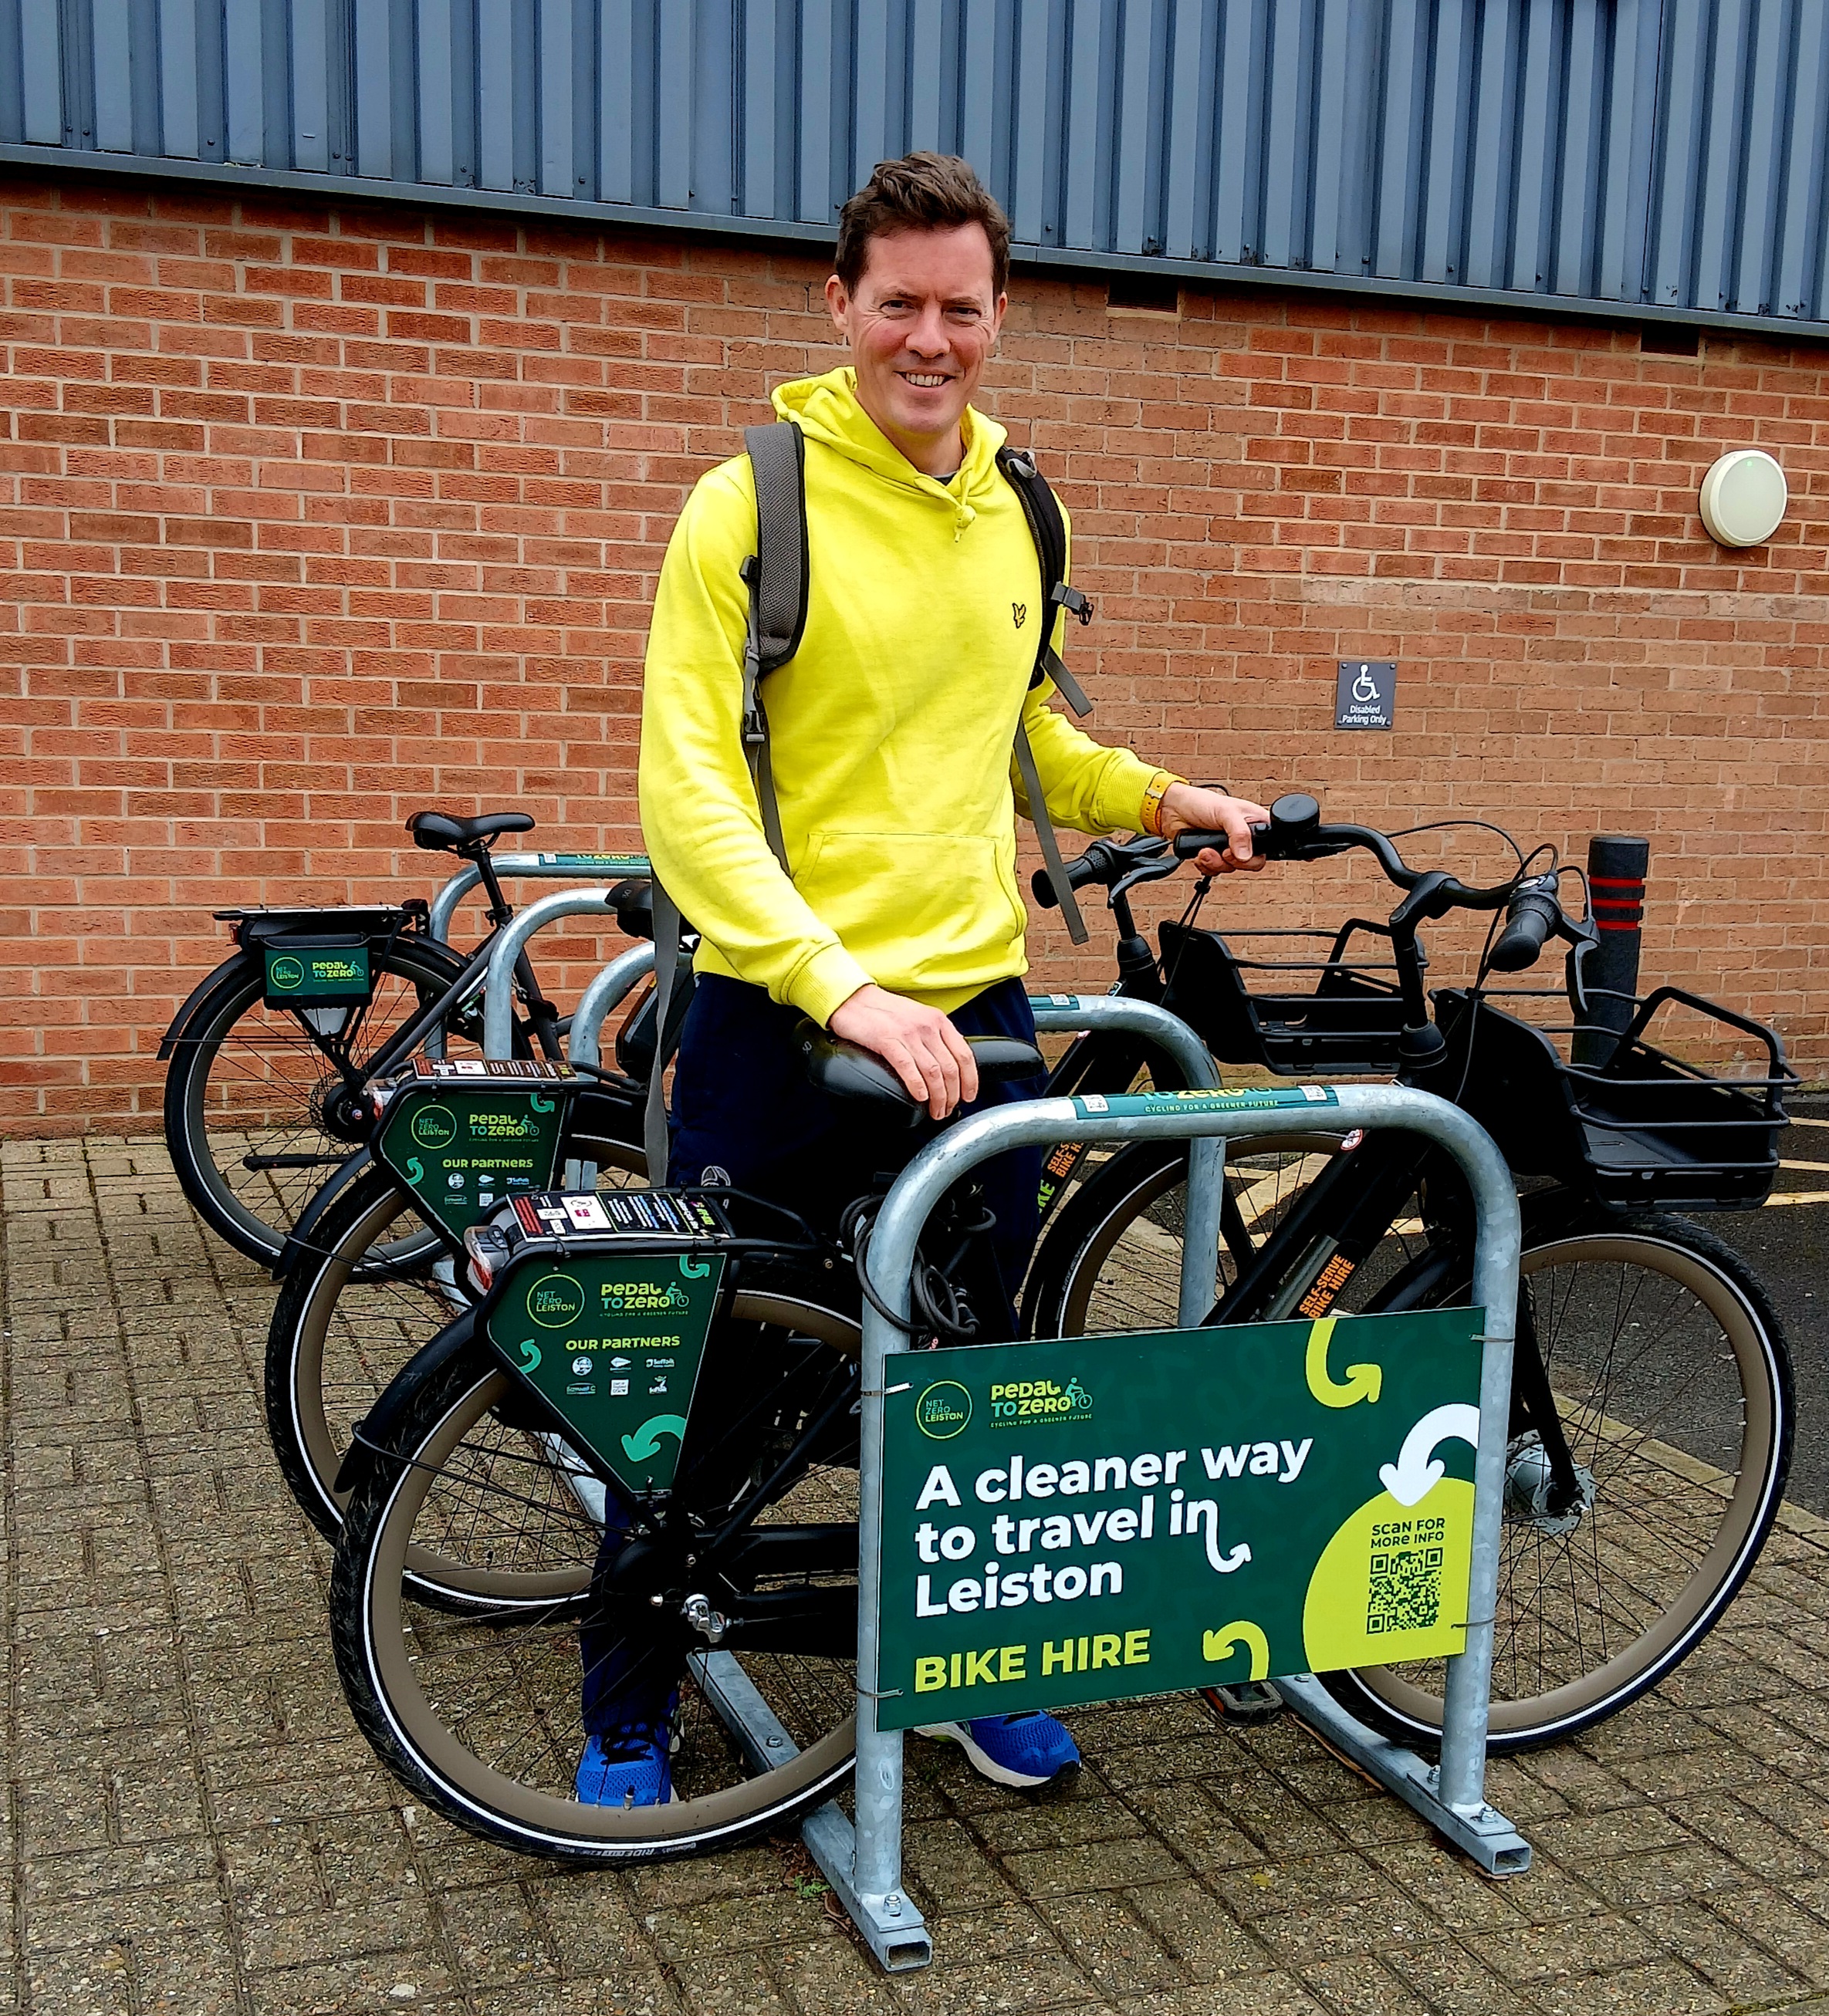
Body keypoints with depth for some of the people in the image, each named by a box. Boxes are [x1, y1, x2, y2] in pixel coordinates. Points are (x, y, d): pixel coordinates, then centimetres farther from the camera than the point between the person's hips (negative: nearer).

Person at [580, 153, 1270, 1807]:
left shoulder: (1019, 517, 9)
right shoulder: (749, 504, -10)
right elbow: (690, 795, -17)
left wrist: (1153, 796, 9)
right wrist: (843, 988, -28)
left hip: (975, 1005, 5)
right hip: (781, 1015, -5)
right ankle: (629, 1704, 28)